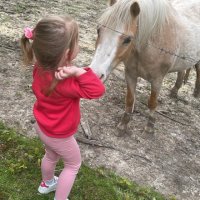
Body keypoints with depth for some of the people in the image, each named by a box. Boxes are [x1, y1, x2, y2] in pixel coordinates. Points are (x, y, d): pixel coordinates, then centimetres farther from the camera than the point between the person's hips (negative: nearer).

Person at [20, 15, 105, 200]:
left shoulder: (41, 67, -19)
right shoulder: (64, 83, -41)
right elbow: (98, 90, -40)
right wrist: (78, 71, -49)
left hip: (42, 127, 7)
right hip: (59, 135, -7)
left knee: (51, 156, 35)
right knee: (73, 164, 21)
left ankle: (47, 183, 61)